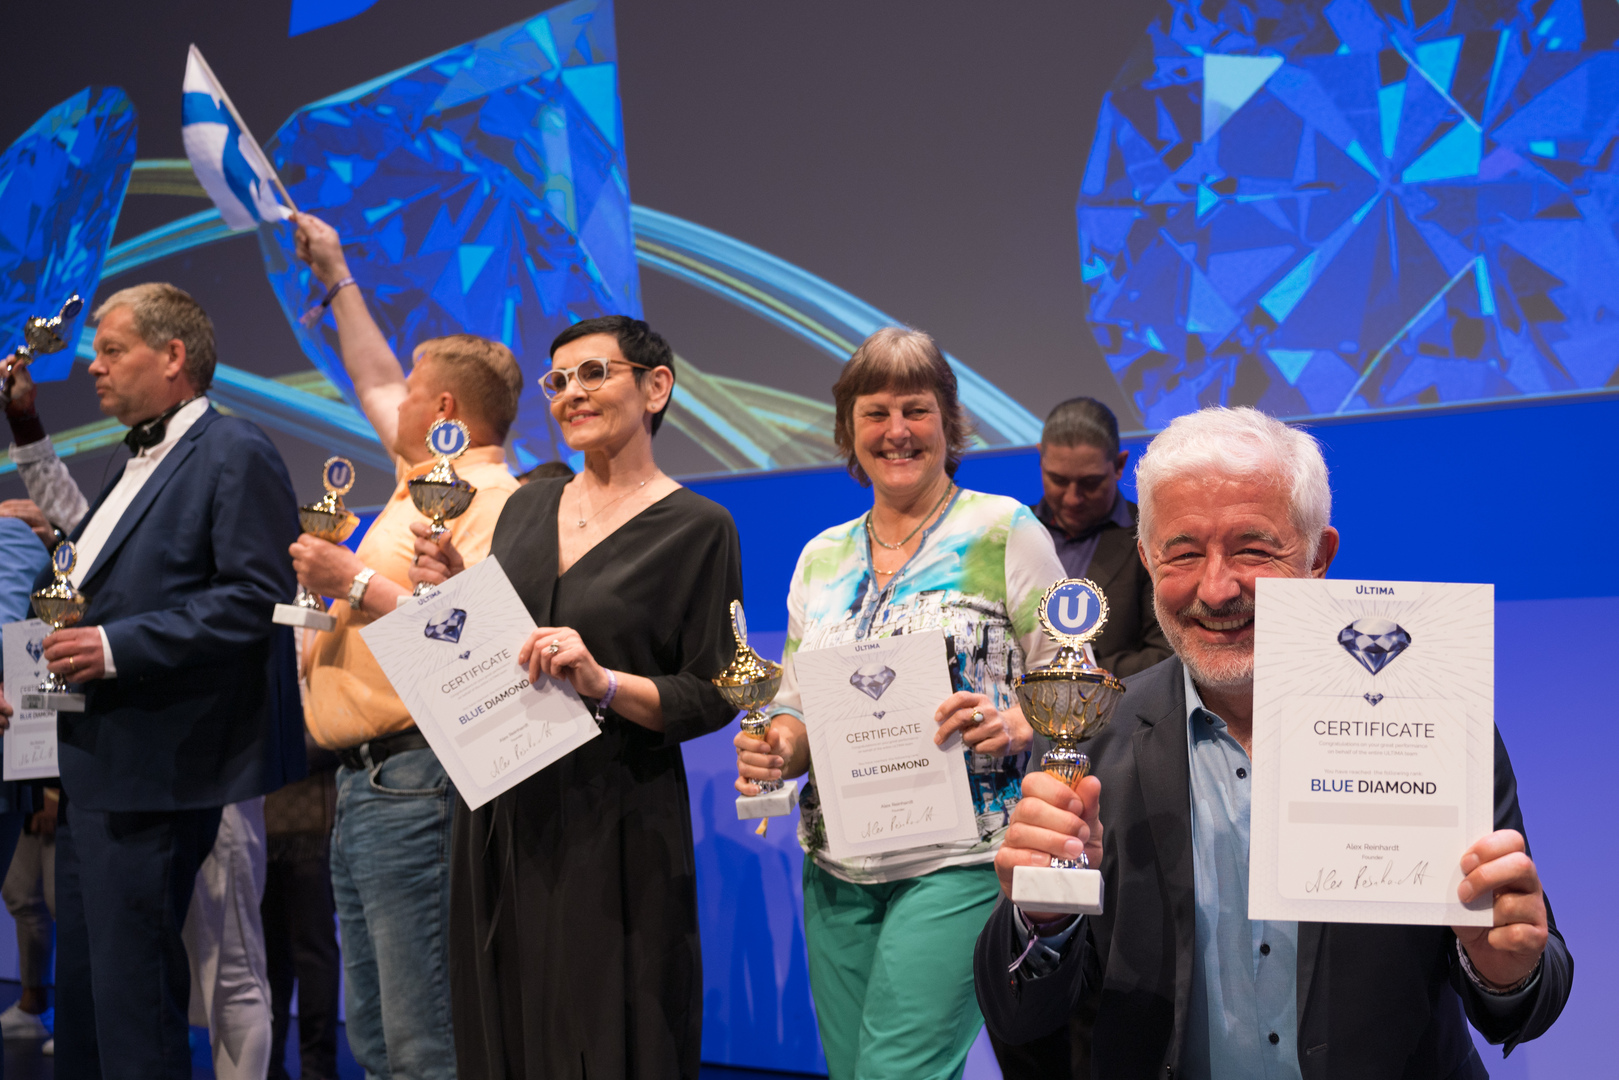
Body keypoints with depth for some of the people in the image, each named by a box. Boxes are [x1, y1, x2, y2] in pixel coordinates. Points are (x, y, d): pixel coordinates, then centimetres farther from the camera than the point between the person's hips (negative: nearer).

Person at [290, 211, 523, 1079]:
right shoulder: (422, 481, 19)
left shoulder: (490, 500, -11)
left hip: (416, 786, -10)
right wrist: (337, 277, 44)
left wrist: (358, 586, -19)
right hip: (362, 783, 10)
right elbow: (373, 382, 37)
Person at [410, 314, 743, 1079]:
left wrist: (605, 683, -22)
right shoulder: (528, 508, 12)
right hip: (503, 813, 5)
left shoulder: (696, 528, -5)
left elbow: (712, 698, -8)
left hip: (615, 830, -5)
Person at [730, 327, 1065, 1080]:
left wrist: (1011, 727, -21)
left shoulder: (1005, 533, -1)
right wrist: (776, 749, -5)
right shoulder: (822, 557, 13)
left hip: (957, 861, -5)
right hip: (838, 865, 5)